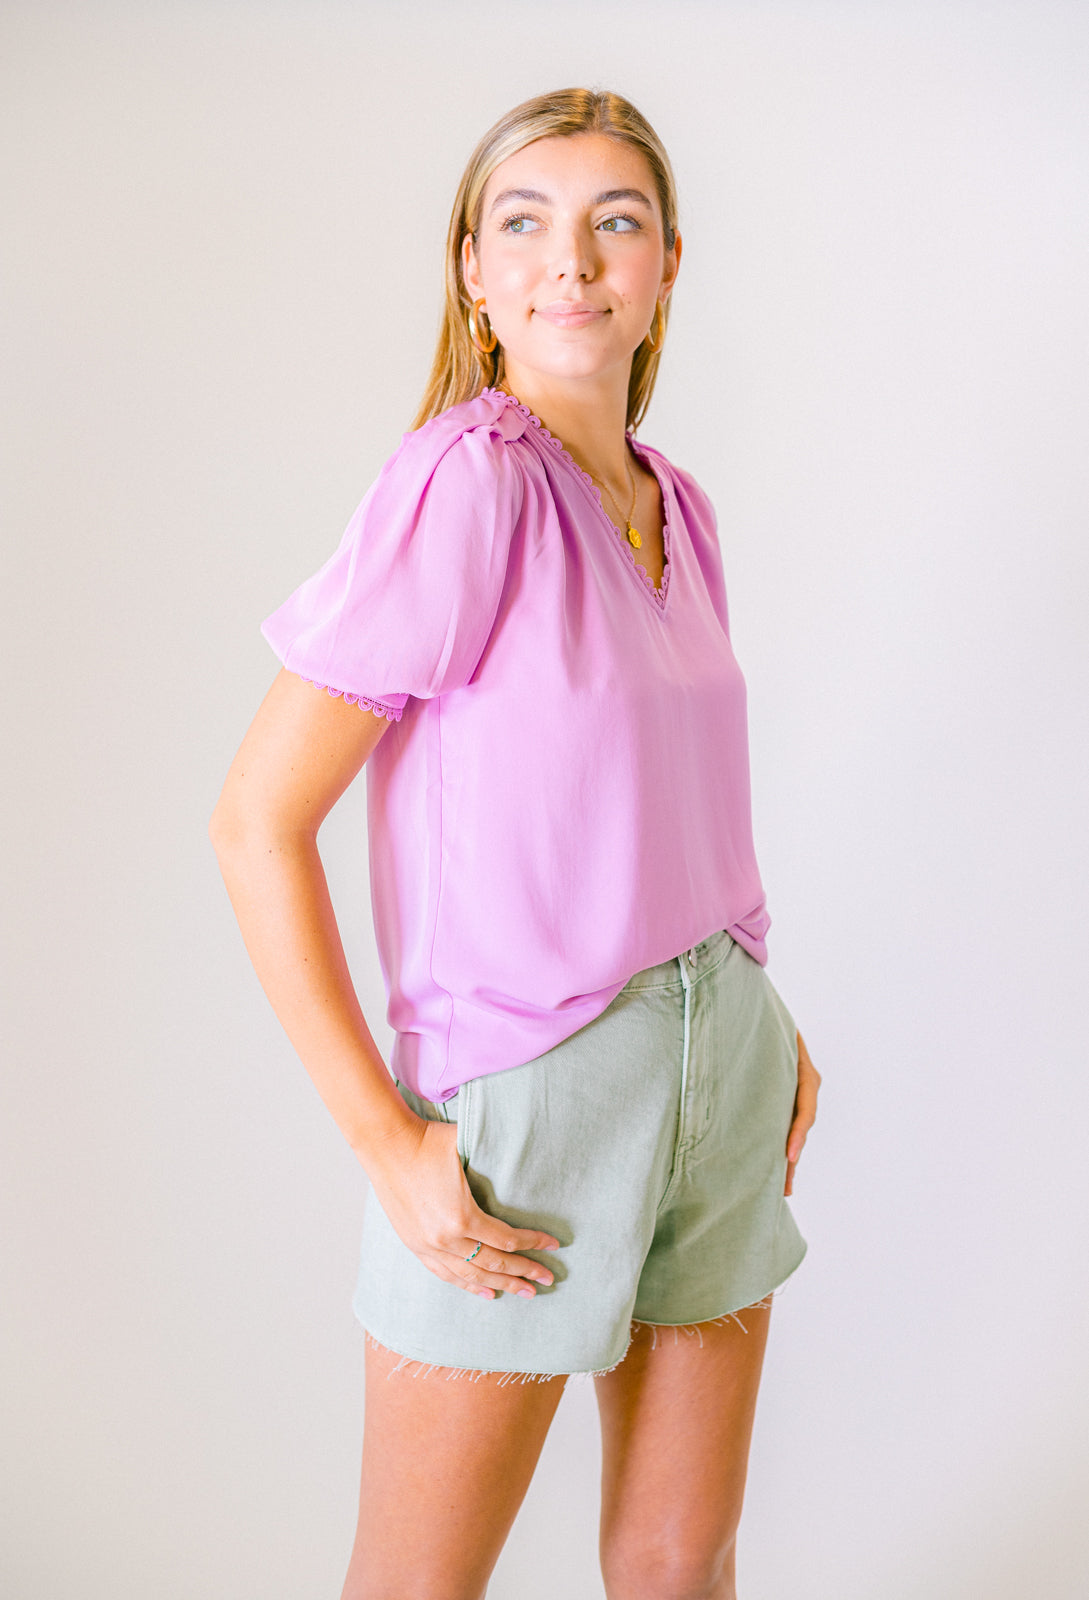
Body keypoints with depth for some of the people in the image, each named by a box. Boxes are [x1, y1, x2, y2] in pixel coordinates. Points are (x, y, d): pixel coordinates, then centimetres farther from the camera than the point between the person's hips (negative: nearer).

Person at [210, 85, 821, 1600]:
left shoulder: (677, 506, 6)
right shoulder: (462, 481, -16)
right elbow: (258, 822, -18)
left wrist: (765, 1015, 10)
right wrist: (381, 1139, -18)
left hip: (720, 1068, 7)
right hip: (524, 1090, -6)